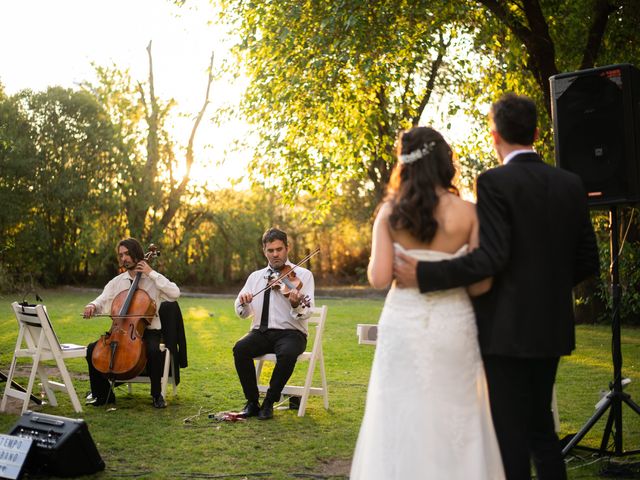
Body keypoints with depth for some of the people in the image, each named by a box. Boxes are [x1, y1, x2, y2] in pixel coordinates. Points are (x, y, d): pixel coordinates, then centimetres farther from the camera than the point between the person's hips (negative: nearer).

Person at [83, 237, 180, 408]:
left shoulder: (153, 280, 1)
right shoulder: (116, 282, 13)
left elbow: (175, 294, -15)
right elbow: (102, 300, 4)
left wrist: (151, 273, -14)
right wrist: (92, 306, -20)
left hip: (148, 331, -4)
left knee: (154, 350, -35)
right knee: (92, 349, -16)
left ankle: (156, 394, -11)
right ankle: (103, 393, 2)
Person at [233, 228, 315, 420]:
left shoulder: (302, 275, 1)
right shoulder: (255, 277, 13)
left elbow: (306, 313, -11)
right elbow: (243, 313, 10)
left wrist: (296, 304, -35)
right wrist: (243, 302, -14)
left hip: (290, 333, -3)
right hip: (261, 333, 3)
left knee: (287, 354, -36)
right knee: (240, 348, -28)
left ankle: (269, 403, -15)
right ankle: (252, 402, -13)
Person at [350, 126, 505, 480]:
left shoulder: (390, 212, -3)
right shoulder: (466, 212, -4)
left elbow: (379, 279, -10)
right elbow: (481, 284, -6)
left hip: (403, 327, 0)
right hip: (452, 327, 0)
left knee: (400, 427, 10)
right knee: (454, 424, 11)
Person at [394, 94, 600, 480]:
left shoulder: (495, 183, -14)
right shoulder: (571, 184, 5)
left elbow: (491, 257, -22)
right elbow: (588, 260, 7)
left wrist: (423, 274, -18)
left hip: (507, 329, -6)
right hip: (551, 327, 6)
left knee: (511, 433, 3)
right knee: (541, 426, 18)